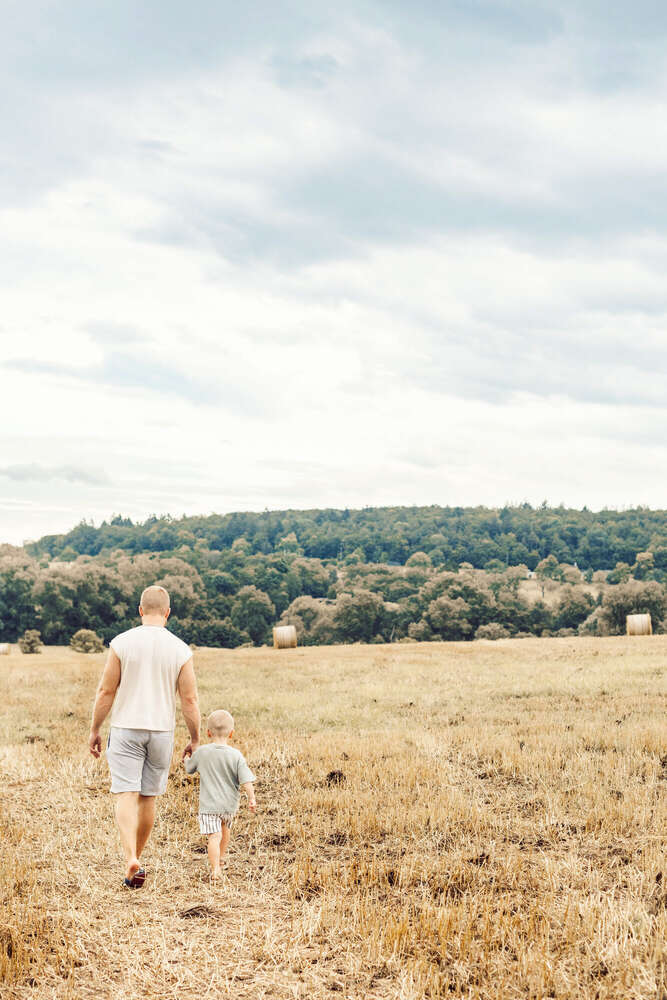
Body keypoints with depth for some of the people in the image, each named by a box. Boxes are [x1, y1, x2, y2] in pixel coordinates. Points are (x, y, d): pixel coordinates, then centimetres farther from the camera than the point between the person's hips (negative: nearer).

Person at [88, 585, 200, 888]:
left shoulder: (122, 643, -7)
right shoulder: (180, 650, -4)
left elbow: (106, 691, -5)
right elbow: (189, 699, -3)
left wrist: (95, 730, 5)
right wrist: (195, 740, 7)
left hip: (126, 729, -2)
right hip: (162, 730, 2)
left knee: (126, 795, -4)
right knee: (148, 797, 14)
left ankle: (131, 859, -22)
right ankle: (135, 858, 25)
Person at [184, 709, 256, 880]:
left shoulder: (201, 752, -6)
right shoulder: (237, 756, -9)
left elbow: (189, 768, 12)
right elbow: (246, 781, -12)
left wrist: (187, 757, 33)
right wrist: (251, 799, 0)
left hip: (209, 805, -2)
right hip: (230, 804, 2)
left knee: (214, 836, -7)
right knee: (225, 830, 26)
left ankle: (215, 870, -19)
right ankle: (220, 859, 45)